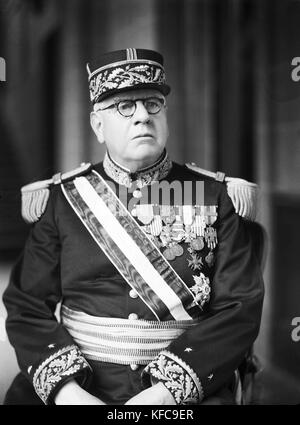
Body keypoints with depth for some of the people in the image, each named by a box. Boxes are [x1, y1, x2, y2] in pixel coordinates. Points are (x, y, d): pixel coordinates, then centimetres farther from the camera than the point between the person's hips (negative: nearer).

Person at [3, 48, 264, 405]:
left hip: (189, 387, 0)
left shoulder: (216, 198, 3)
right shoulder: (61, 200, 5)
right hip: (79, 385, 1)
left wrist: (166, 391, -15)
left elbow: (241, 308, -3)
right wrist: (66, 390, -14)